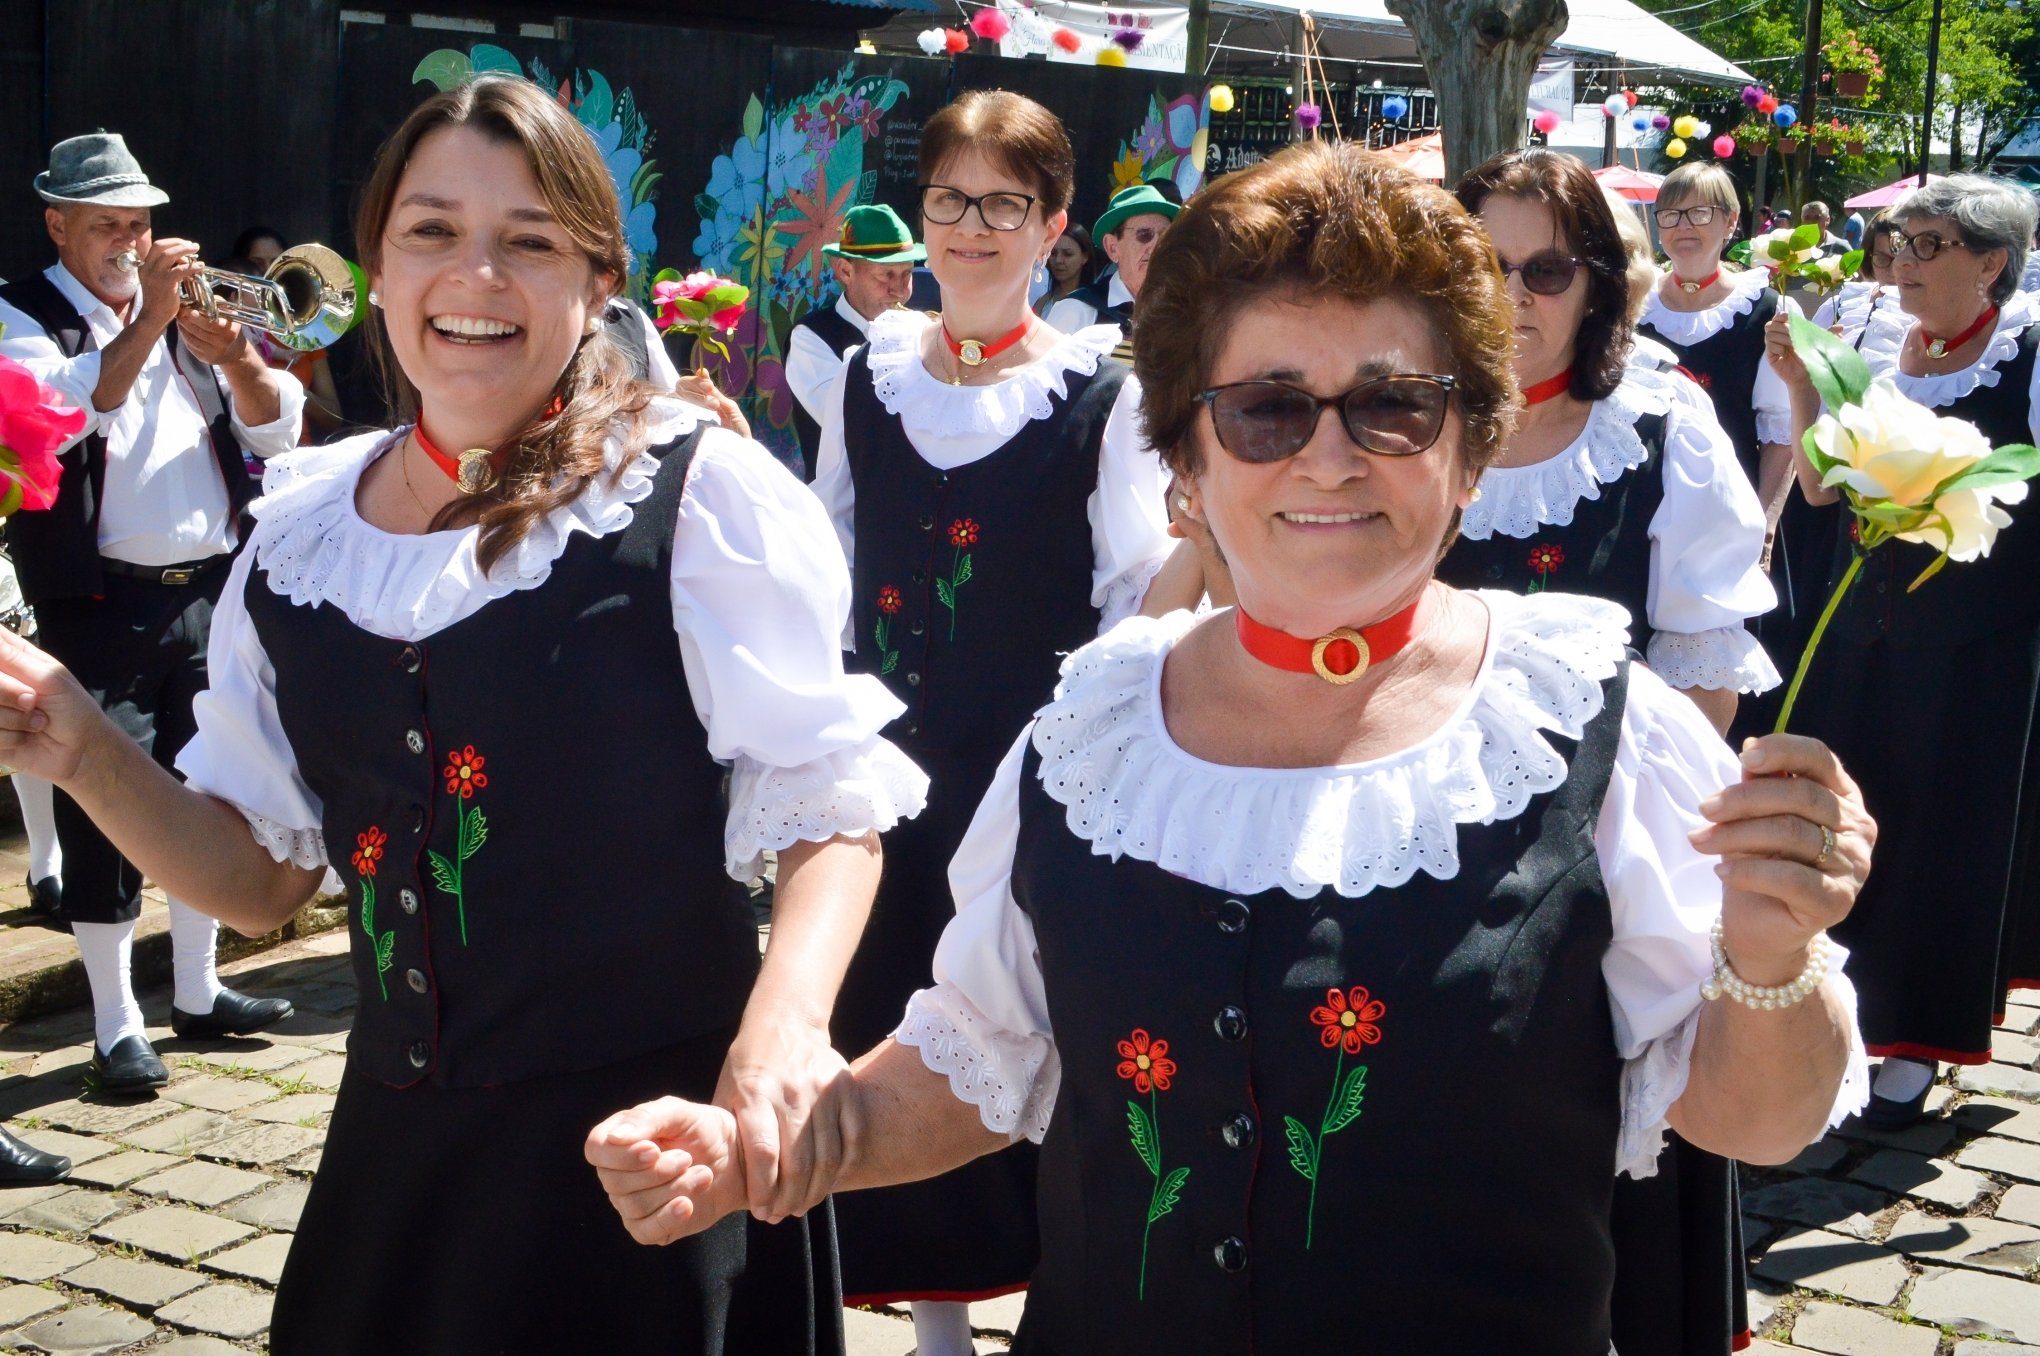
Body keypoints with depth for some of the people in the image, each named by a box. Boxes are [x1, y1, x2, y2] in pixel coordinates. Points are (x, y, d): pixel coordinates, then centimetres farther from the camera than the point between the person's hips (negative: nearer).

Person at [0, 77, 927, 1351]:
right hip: (400, 1150, 5)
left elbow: (829, 809, -11)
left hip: (661, 1142, -5)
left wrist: (787, 1019, -28)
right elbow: (262, 875, 11)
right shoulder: (302, 526, 5)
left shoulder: (699, 492, -11)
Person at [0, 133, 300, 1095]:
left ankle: (197, 992, 27)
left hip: (207, 592, 6)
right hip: (101, 605, -5)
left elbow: (278, 428, 5)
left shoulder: (185, 309, 14)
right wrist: (146, 321, -26)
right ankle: (116, 1026, 6)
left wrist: (234, 358, -14)